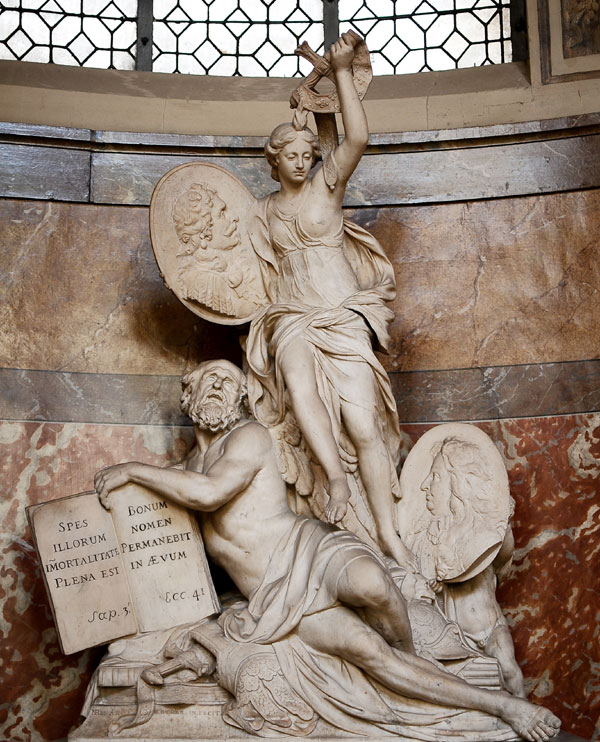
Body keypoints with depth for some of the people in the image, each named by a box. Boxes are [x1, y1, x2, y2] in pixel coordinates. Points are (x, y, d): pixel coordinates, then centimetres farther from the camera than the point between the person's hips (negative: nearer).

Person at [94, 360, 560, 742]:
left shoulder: (250, 435, -1)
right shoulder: (191, 465, 18)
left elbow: (210, 493, -19)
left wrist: (133, 470, -11)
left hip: (311, 549, -3)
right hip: (275, 600, 4)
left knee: (373, 586, -40)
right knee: (364, 649, -24)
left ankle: (408, 657, -6)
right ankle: (498, 705, -19)